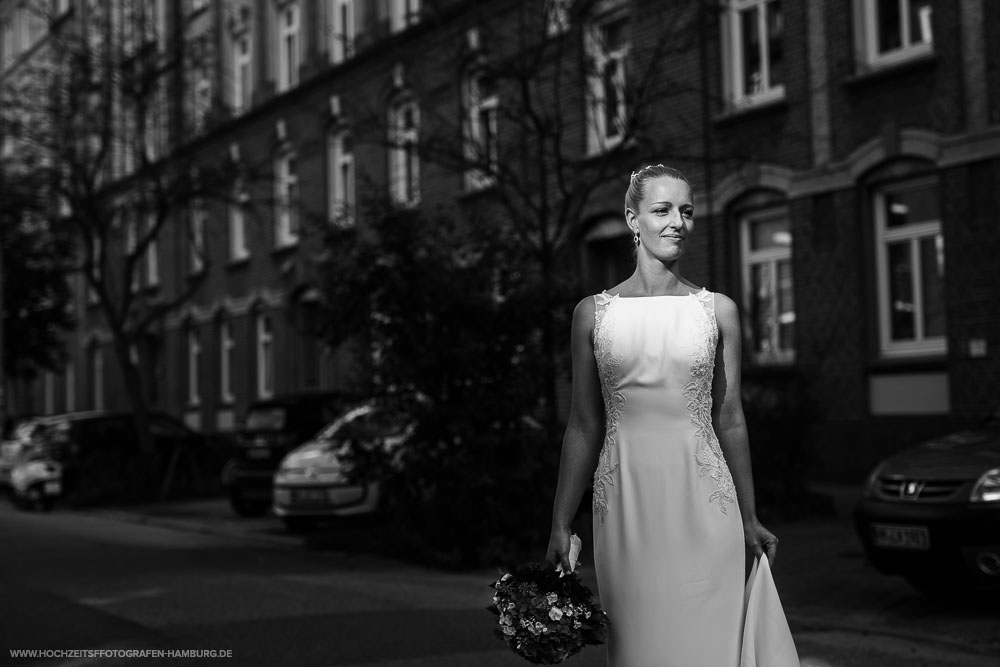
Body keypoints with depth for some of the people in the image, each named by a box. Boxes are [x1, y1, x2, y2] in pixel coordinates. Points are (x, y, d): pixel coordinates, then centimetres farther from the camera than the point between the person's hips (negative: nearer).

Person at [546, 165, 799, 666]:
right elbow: (583, 427, 7)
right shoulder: (593, 313, 4)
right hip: (626, 503, 0)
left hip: (702, 503, 0)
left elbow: (729, 421, 9)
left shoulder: (717, 311, 5)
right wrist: (560, 525, 5)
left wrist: (749, 519, 12)